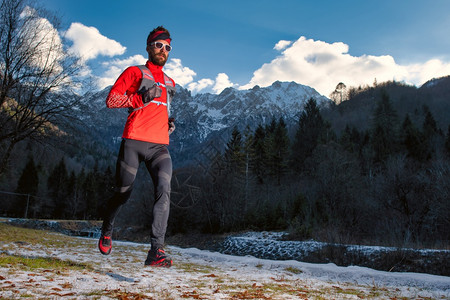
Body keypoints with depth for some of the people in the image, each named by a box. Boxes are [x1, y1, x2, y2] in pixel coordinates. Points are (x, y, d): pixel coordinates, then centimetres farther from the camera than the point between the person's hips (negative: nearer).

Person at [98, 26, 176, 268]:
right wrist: (141, 98, -12)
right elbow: (111, 100, 0)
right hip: (134, 141, -3)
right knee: (123, 193, 4)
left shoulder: (169, 83, 26)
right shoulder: (134, 72, 9)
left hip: (159, 146, 4)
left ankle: (156, 250, -21)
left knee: (164, 190, -19)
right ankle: (106, 230, 35)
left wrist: (168, 123, 15)